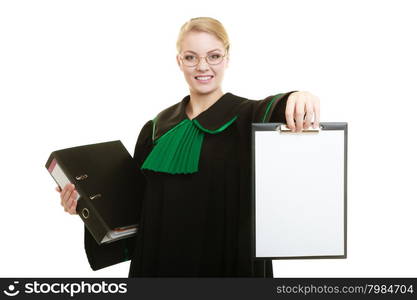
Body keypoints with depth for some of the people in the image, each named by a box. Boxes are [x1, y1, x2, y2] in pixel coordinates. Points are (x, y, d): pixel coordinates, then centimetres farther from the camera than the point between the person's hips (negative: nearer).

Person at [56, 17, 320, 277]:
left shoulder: (251, 118, -6)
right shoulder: (156, 130, 5)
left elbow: (280, 111, -28)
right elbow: (136, 207, 10)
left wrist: (300, 99, -50)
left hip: (230, 263, -3)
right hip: (159, 263, 3)